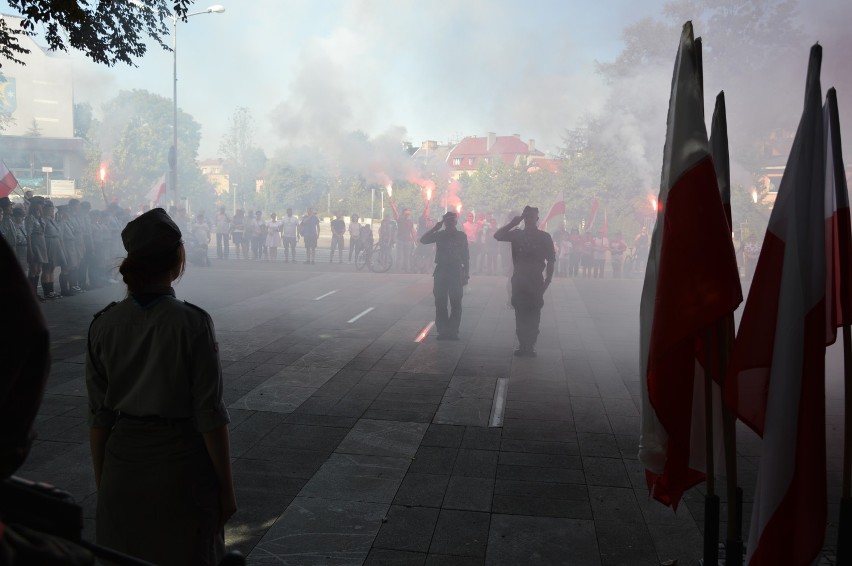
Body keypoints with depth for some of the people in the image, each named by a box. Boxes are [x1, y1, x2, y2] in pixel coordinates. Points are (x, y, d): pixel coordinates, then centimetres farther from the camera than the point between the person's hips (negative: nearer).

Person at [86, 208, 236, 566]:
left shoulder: (103, 325, -6)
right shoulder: (192, 324, -17)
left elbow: (99, 415, 0)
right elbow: (210, 416, -14)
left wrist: (102, 482, 13)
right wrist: (226, 488, -4)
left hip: (123, 468, 4)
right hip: (182, 466, -3)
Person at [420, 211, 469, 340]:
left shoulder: (461, 236, 4)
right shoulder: (439, 234, 6)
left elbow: (466, 257, 6)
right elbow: (423, 240, -5)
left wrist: (466, 274, 1)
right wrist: (434, 228, -9)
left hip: (456, 272, -1)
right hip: (441, 272, 1)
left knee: (456, 304, 0)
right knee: (440, 304, 1)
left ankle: (453, 331, 6)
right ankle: (442, 331, 7)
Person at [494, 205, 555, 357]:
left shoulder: (544, 237, 2)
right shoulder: (517, 234, 9)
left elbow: (551, 261, 1)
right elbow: (497, 236, -1)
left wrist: (547, 281, -6)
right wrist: (512, 223, -5)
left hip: (535, 281, -2)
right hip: (518, 280, 2)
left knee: (533, 315, -2)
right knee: (520, 314, 3)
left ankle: (530, 346, 2)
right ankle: (523, 345, 9)